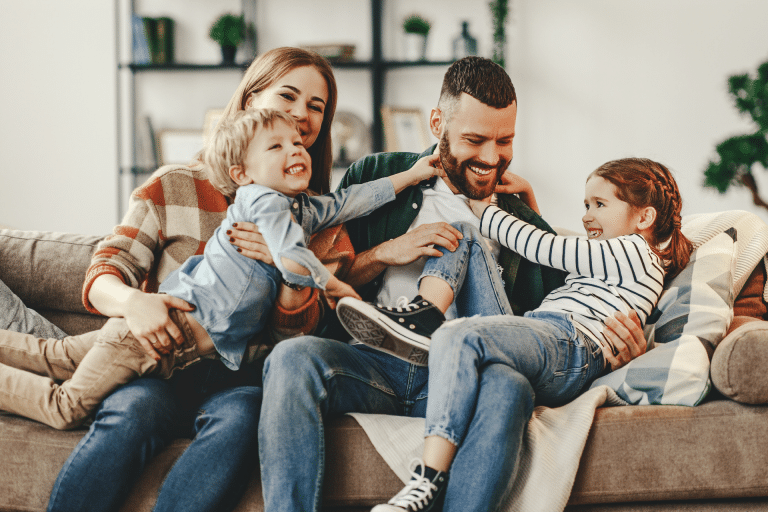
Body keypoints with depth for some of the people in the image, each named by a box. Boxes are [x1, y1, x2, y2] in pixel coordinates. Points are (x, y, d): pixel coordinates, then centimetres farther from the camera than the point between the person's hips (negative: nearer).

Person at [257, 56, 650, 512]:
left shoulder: (525, 226, 22)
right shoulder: (377, 178, 18)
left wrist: (622, 339, -1)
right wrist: (385, 253, 0)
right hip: (372, 362, 0)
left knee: (507, 385, -36)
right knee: (293, 357, -33)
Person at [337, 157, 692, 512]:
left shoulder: (634, 251, 7)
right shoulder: (606, 260, 36)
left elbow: (546, 249, 2)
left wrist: (485, 211, 12)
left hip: (569, 341, -10)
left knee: (456, 338, -40)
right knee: (460, 233, 14)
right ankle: (424, 313, -17)